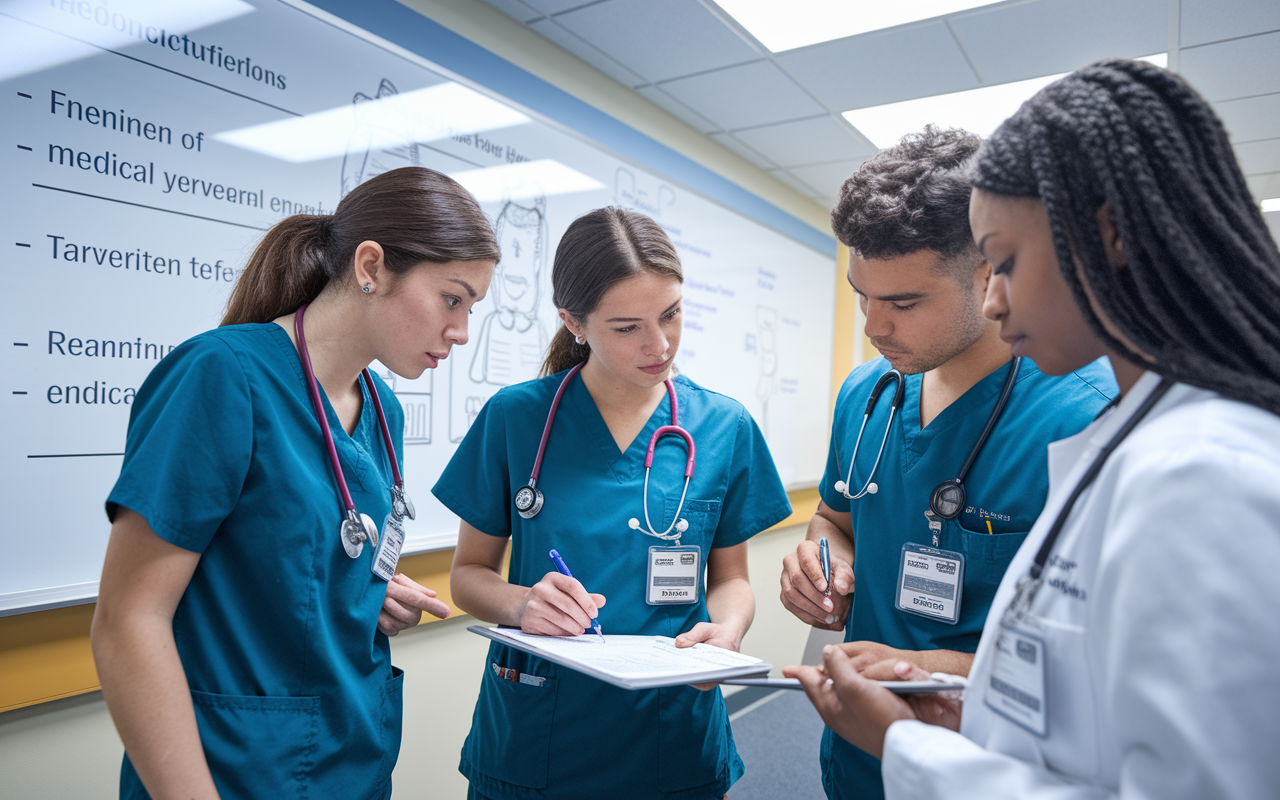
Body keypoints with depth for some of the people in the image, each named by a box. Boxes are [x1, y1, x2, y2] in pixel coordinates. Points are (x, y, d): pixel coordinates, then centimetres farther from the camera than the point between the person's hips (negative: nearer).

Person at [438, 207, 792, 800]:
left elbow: (730, 576, 5)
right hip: (529, 734, 0)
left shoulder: (724, 427, -6)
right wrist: (520, 603, -21)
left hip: (674, 735, 1)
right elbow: (469, 572, 0)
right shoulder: (513, 416, -9)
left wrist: (725, 631, -16)